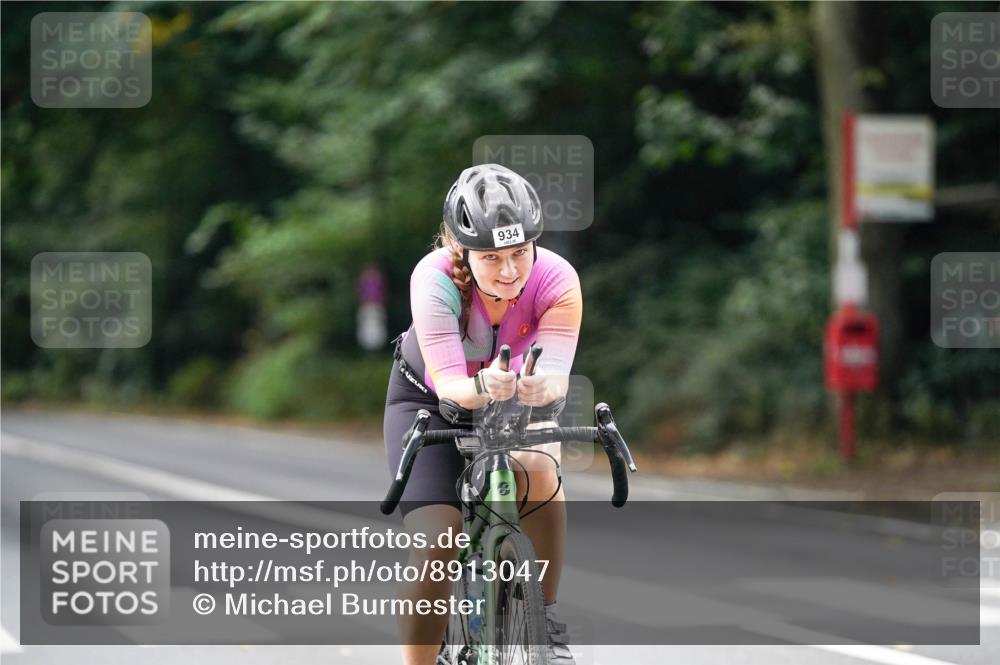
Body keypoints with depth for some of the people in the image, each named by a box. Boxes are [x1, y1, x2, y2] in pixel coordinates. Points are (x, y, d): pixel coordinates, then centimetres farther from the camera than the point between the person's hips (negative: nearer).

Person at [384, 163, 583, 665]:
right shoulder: (435, 280, -33)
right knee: (436, 540, -19)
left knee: (537, 472, -31)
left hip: (516, 400, 1)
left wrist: (540, 385, -61)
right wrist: (484, 388, -62)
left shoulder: (556, 281, -29)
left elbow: (556, 374, -38)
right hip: (428, 397, -1)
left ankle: (545, 615, -13)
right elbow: (449, 383, -39)